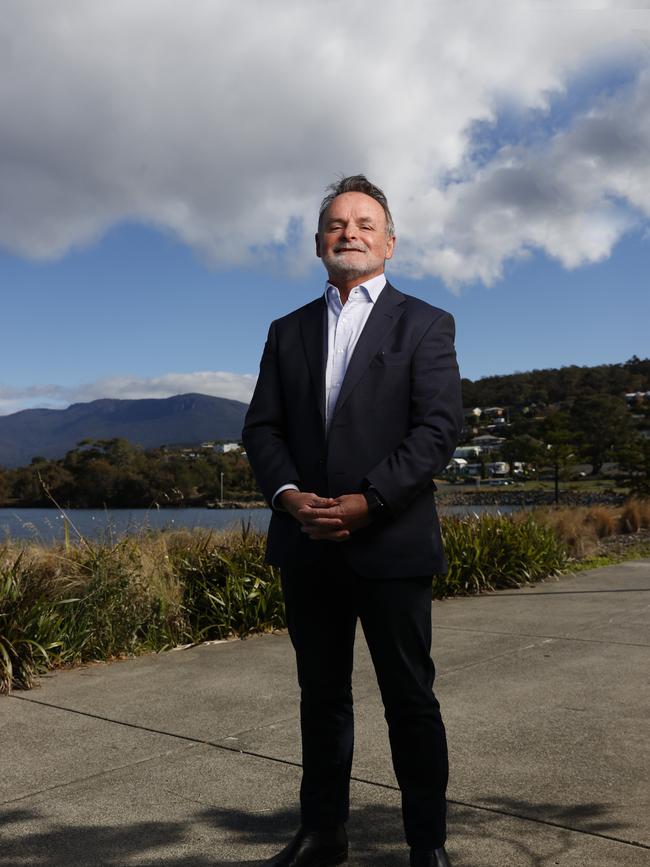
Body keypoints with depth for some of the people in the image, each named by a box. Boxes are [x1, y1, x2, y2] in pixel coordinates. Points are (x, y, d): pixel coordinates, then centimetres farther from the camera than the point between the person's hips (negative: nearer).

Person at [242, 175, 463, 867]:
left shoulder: (424, 325, 3)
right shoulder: (288, 332, 15)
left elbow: (438, 428, -8)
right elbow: (261, 427, 9)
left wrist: (367, 502, -18)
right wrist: (288, 494, -10)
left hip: (391, 543, -3)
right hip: (308, 546, 4)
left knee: (410, 699, 7)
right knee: (321, 697, 14)